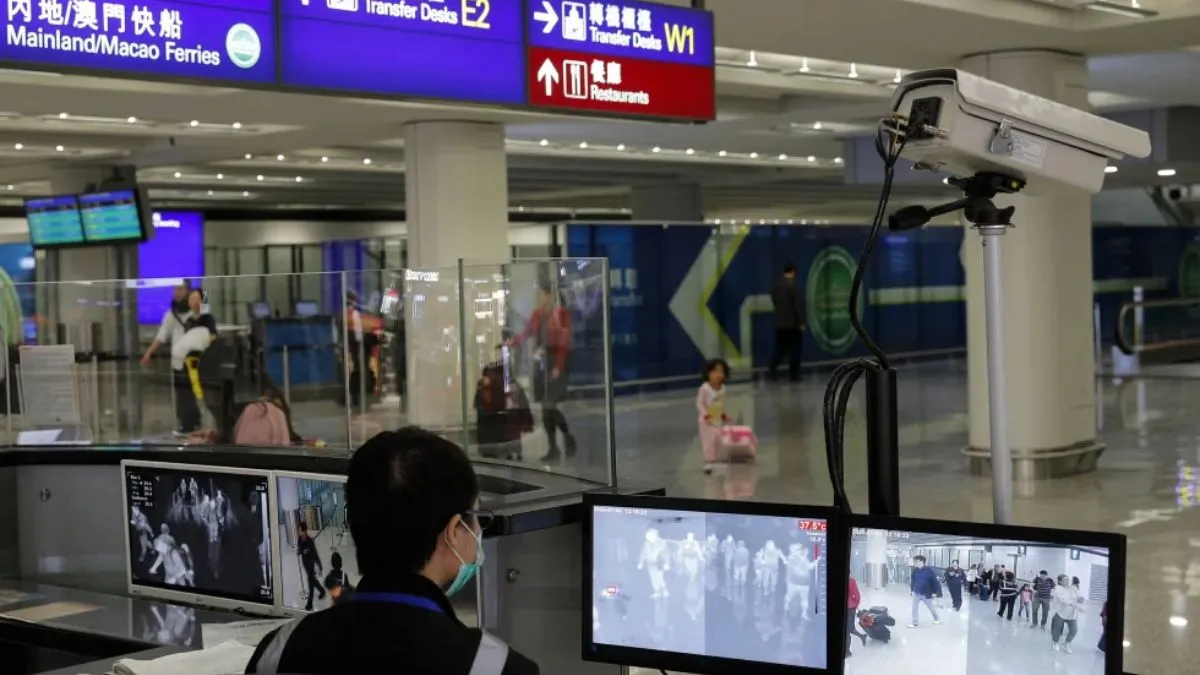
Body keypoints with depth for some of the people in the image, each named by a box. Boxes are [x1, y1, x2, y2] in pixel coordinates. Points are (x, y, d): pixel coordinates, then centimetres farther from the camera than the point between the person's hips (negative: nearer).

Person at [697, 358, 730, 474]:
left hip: (718, 420, 6)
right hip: (707, 421, -6)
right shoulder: (705, 388, -19)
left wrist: (723, 415, 11)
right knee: (709, 441, -10)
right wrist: (705, 415, -25)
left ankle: (716, 461, 23)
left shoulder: (722, 388, 2)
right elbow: (699, 403, -17)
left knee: (719, 441, 11)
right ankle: (708, 462, -6)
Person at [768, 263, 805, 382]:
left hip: (779, 323, 5)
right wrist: (801, 322, -11)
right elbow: (798, 305, -16)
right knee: (794, 350, 3)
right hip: (793, 323, -5)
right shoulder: (793, 285, -14)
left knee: (780, 348, 10)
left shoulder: (775, 286, 5)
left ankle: (773, 368, -6)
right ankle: (793, 374, 6)